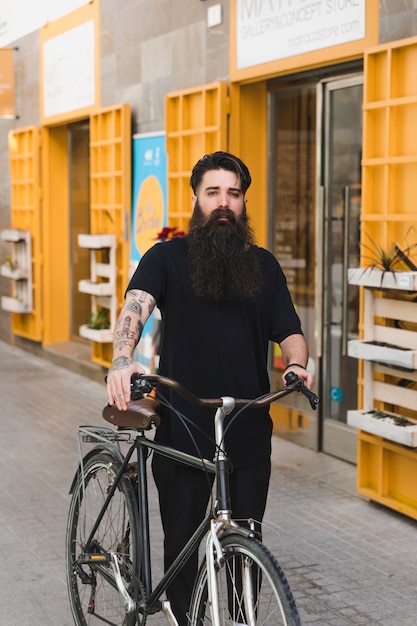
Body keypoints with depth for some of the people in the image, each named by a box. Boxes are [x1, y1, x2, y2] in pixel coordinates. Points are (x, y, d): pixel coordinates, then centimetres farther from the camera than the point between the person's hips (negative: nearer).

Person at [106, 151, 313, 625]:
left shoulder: (263, 265, 9)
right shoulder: (167, 258, -2)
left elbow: (288, 332, 7)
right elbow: (136, 305, -19)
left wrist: (296, 364, -17)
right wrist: (122, 359, -39)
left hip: (249, 431, 3)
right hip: (183, 431, -2)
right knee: (182, 548, 7)